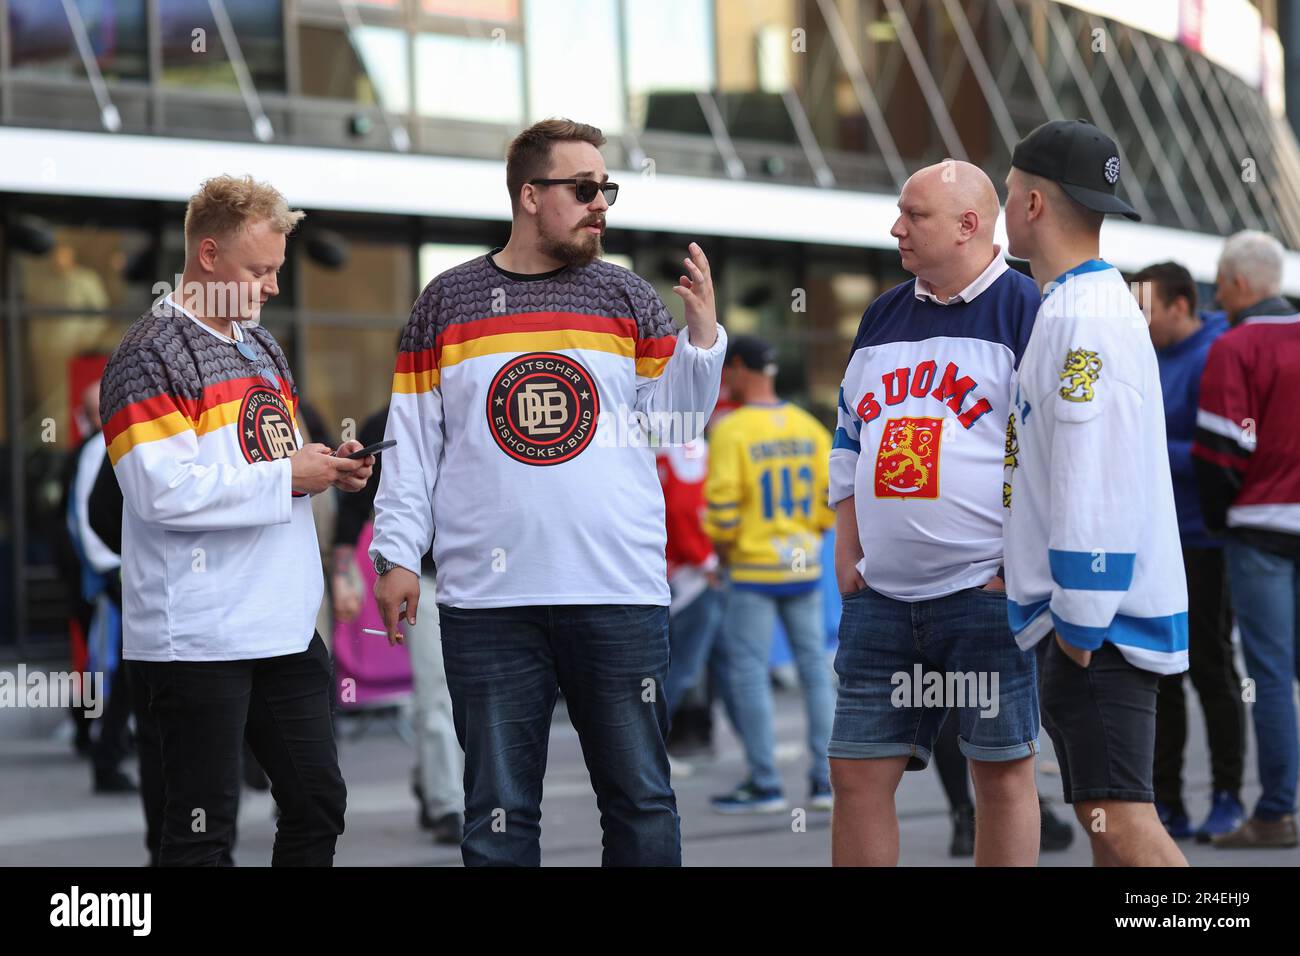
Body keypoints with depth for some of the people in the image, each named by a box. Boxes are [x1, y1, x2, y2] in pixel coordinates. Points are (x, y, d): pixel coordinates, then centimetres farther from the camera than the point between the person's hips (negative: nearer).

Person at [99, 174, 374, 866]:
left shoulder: (258, 343, 18)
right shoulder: (149, 356, -10)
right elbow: (164, 491, -20)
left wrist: (328, 467, 5)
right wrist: (287, 476, -16)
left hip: (285, 622, 9)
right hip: (200, 636, -8)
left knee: (317, 806, 11)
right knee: (202, 830, -4)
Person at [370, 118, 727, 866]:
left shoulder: (629, 300, 10)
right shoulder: (448, 302, 9)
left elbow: (673, 427, 5)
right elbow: (412, 439, 9)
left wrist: (701, 338, -10)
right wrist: (398, 556, 2)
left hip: (620, 592, 1)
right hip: (488, 600, 0)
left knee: (641, 799, 3)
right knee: (499, 809, 5)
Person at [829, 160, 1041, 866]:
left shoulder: (1024, 310, -3)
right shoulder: (882, 317, 17)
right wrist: (846, 554, 13)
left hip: (987, 590, -6)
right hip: (880, 594, 6)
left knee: (1003, 771, 0)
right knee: (857, 773, 3)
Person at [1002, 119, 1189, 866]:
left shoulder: (1084, 319, -16)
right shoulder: (1077, 306, 17)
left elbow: (1096, 485, -21)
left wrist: (1080, 623, -19)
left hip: (1097, 610, -10)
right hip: (1083, 611, 10)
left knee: (1121, 819, -15)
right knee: (1109, 818, 12)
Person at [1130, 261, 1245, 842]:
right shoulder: (1151, 361, 12)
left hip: (1199, 543, -8)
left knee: (1209, 665, -1)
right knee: (1156, 673, 8)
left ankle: (1229, 798, 9)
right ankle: (1165, 804, 14)